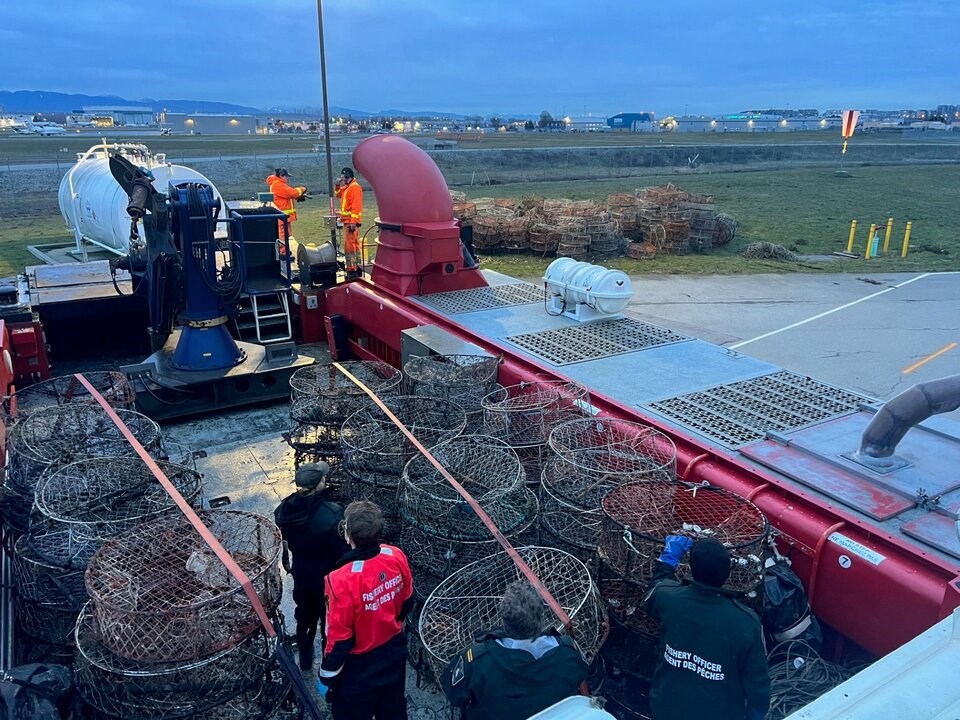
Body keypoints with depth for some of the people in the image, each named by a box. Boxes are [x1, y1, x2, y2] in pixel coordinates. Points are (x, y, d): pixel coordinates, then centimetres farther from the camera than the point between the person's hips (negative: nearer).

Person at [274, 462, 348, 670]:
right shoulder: (332, 514, -34)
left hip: (301, 576, 5)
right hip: (329, 579, -5)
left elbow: (280, 542, 1)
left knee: (304, 618, 28)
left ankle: (305, 658, 50)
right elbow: (343, 551, -24)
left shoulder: (284, 510, -16)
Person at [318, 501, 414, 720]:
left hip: (359, 667, -5)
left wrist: (326, 676, -7)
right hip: (394, 652, 5)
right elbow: (407, 602, 0)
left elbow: (339, 639, -24)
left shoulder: (343, 579, -35)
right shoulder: (396, 557, -18)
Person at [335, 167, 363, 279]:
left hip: (351, 221, -11)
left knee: (350, 245, -12)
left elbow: (356, 206, -21)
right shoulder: (347, 187, 17)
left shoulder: (355, 187, -14)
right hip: (348, 221, 11)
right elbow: (339, 194, 31)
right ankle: (356, 267, 22)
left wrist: (353, 222, -25)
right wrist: (338, 185, 12)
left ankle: (352, 270, -12)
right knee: (353, 245, 15)